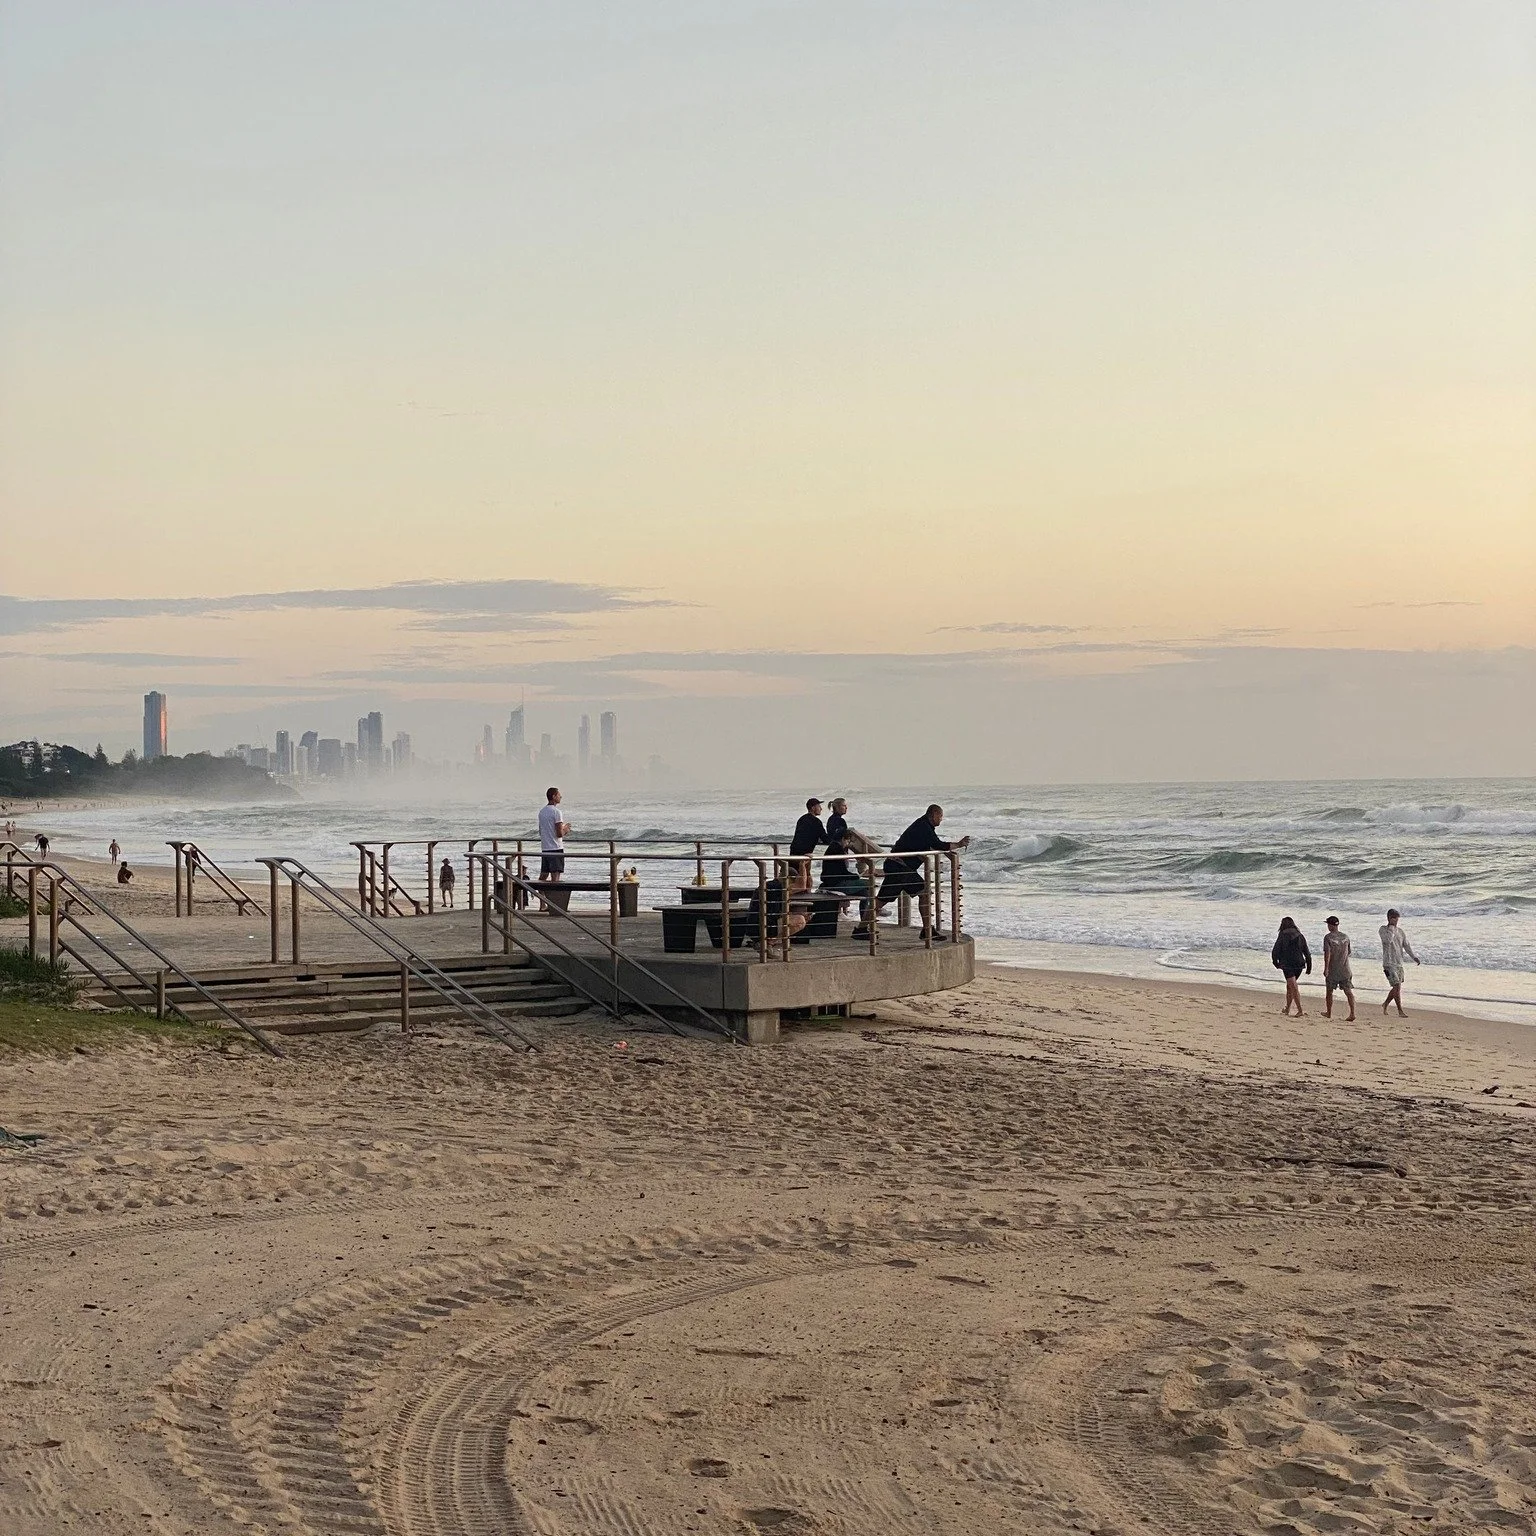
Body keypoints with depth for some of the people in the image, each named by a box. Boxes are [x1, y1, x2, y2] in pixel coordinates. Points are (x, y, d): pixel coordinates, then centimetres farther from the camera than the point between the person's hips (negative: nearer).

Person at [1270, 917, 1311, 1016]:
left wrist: (1276, 963, 10)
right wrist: (1309, 967, 13)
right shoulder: (1300, 936, 8)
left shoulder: (1283, 935, -5)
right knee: (1289, 986, 22)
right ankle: (1287, 1009, 30)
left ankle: (1300, 1012, -15)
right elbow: (1307, 953, 8)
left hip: (1287, 965, -5)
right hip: (1299, 965, 5)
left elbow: (1275, 952, -7)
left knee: (1294, 988, -7)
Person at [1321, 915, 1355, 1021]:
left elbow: (1327, 953, -17)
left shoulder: (1328, 937, -8)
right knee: (1348, 991, -1)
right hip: (1345, 970, 3)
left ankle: (1329, 1013, 23)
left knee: (1329, 991, 13)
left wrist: (1326, 968, -19)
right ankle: (1352, 1013, -13)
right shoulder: (1345, 937, 7)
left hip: (1332, 970, -3)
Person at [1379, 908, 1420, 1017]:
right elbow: (1388, 940, -24)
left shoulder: (1400, 932, 11)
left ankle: (1385, 1004, 31)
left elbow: (1406, 945, 7)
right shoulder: (1383, 929, -5)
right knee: (1397, 986, -14)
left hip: (1399, 963, 6)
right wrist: (1391, 927, -16)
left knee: (1397, 987, 10)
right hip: (1389, 963, -6)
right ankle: (1400, 1011, -10)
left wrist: (1414, 957, -8)